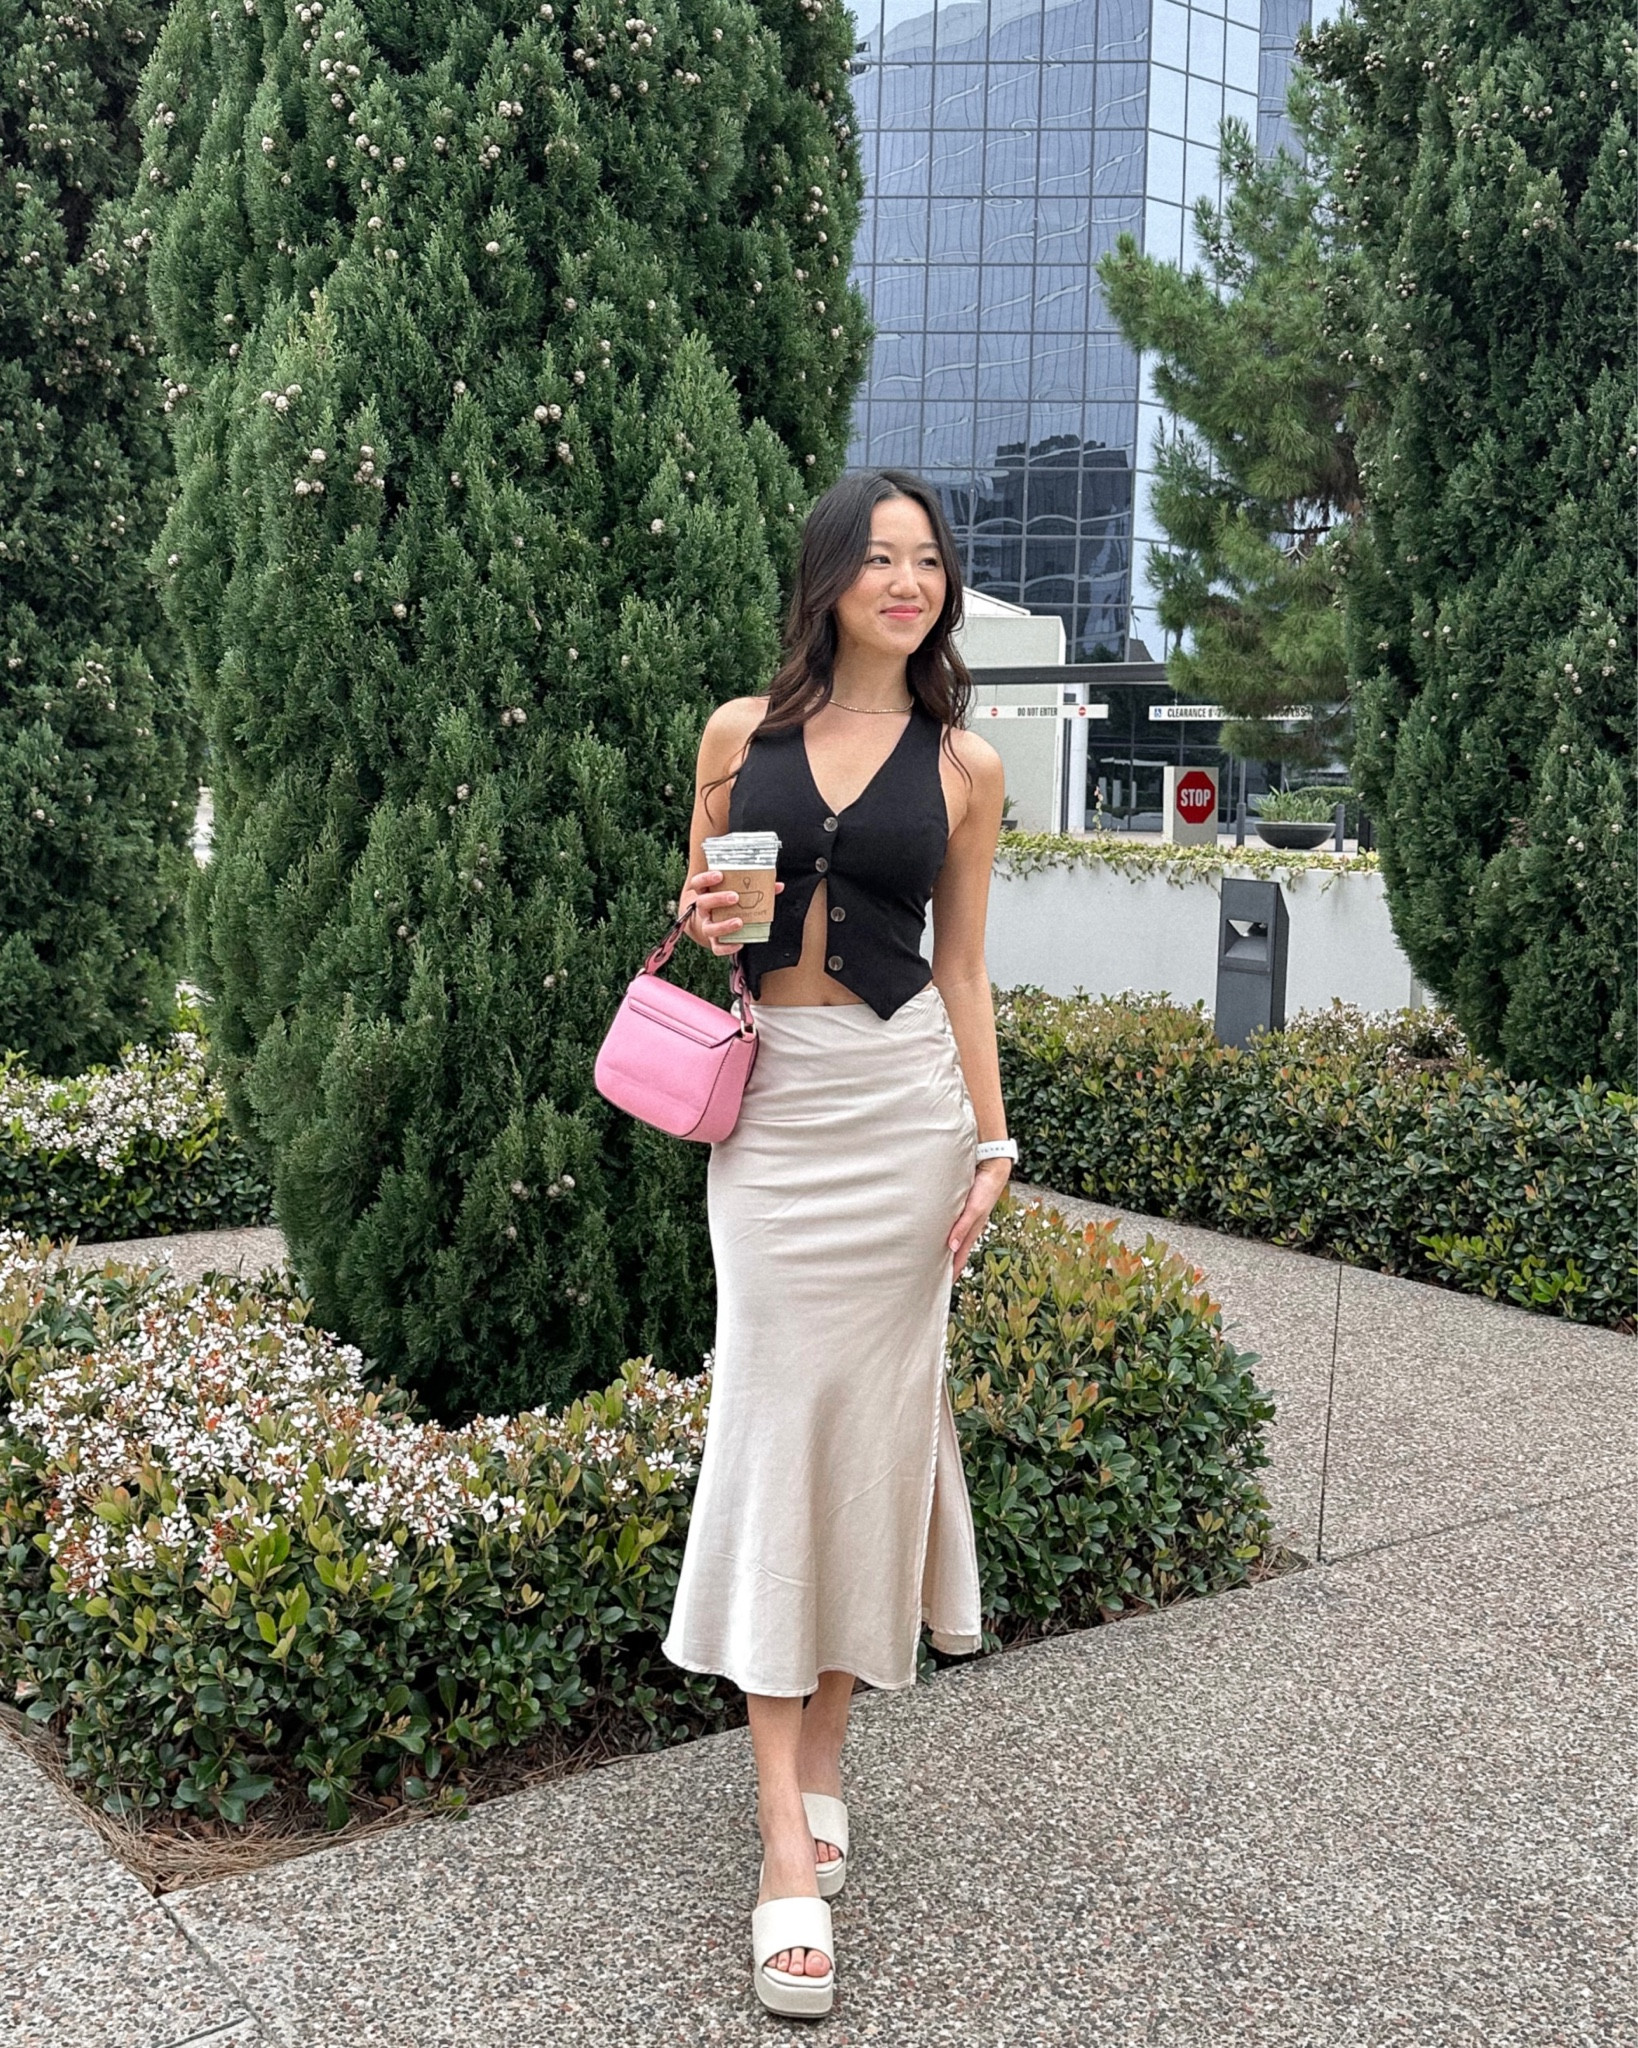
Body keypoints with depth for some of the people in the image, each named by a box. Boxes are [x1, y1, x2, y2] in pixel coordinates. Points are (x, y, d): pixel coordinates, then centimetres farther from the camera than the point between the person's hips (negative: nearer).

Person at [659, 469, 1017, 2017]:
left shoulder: (963, 766, 5)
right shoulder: (739, 733, 6)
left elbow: (962, 968, 7)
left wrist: (992, 1138, 1)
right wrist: (701, 927, -9)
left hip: (903, 1098, 0)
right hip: (769, 1103, 0)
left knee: (873, 1417, 3)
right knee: (774, 1418, -4)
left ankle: (821, 1755, 22)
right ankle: (788, 1839, 0)